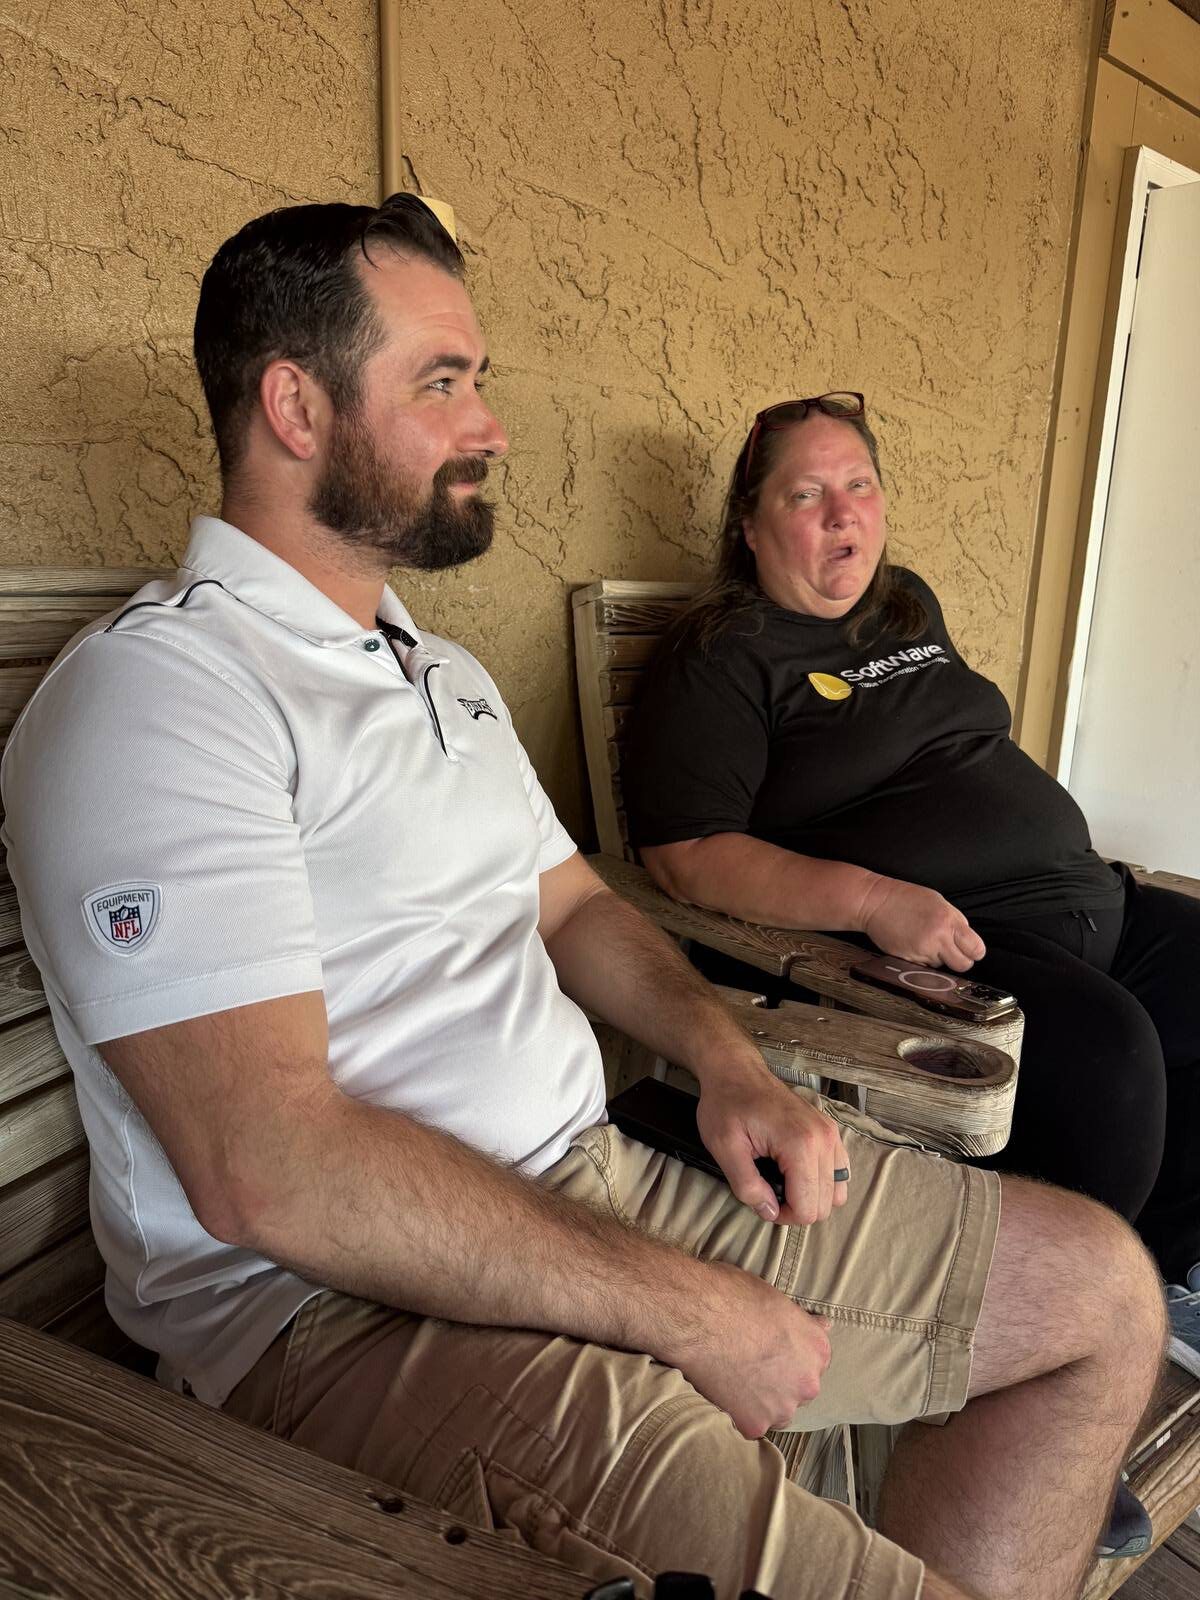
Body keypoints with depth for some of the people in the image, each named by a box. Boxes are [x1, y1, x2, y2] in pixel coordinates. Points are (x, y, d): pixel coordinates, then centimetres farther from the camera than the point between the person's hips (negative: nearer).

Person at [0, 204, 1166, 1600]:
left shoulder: (446, 675, 17)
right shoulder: (148, 692, -13)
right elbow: (265, 1166, -21)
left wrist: (724, 1056, 0)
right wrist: (686, 1307, -17)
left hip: (598, 1176, 8)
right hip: (340, 1295, -7)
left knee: (1101, 1285, 6)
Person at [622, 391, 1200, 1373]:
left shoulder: (908, 604, 19)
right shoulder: (726, 657, -6)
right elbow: (687, 853, -17)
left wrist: (1076, 863, 19)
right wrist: (870, 898, -27)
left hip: (1086, 899, 9)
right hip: (950, 947, -9)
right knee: (1103, 1048, -29)